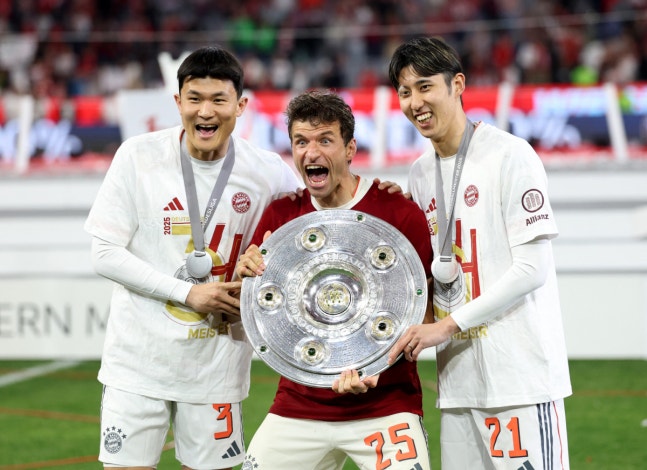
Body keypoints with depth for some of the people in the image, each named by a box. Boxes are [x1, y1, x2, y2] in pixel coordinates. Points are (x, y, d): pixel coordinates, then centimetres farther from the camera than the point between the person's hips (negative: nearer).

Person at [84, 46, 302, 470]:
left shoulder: (268, 172, -2)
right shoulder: (140, 156, -5)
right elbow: (106, 254, -6)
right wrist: (188, 292, -15)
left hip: (217, 366, 1)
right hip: (139, 359, -1)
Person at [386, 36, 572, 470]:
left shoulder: (510, 155, -8)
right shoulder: (420, 174, 15)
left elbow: (533, 268, -13)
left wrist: (447, 325, -14)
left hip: (522, 372, -7)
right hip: (458, 375, 7)